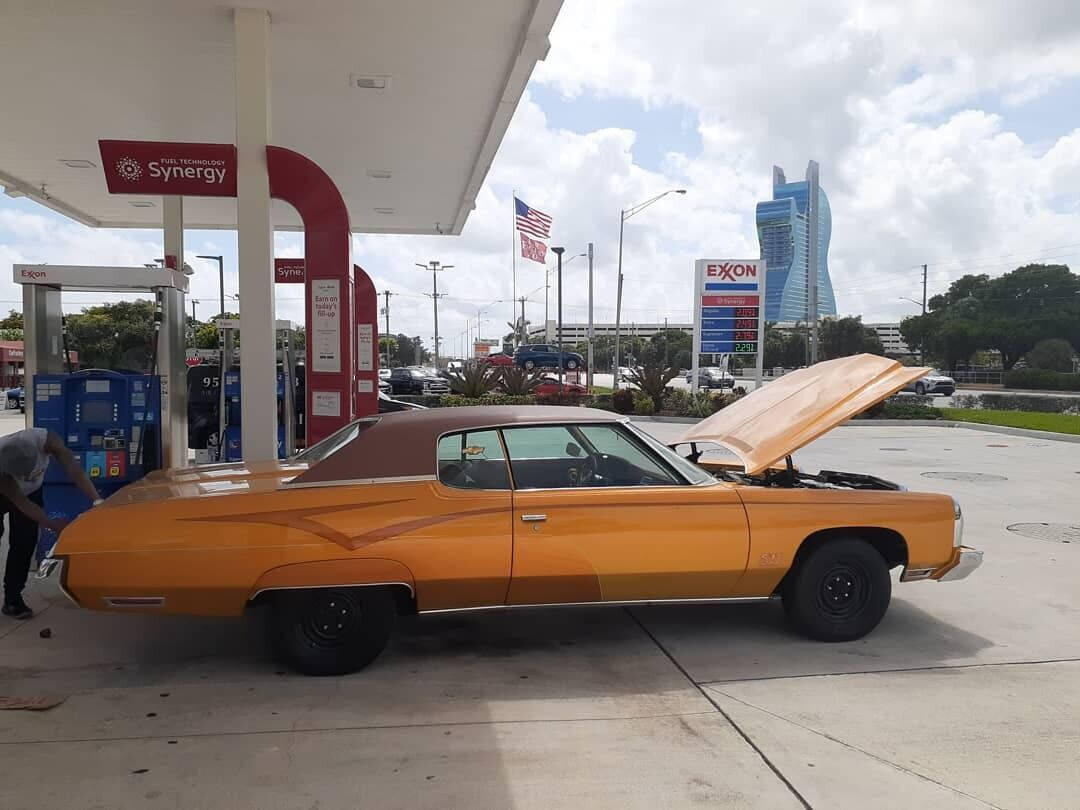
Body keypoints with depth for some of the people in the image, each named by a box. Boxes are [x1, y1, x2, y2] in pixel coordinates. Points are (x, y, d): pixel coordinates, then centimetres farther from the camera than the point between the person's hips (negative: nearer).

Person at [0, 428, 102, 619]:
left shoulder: (46, 439, -39)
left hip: (31, 491, 3)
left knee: (25, 544, -4)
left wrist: (97, 501, -49)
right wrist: (51, 524, -37)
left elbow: (74, 469, -41)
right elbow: (21, 503, -33)